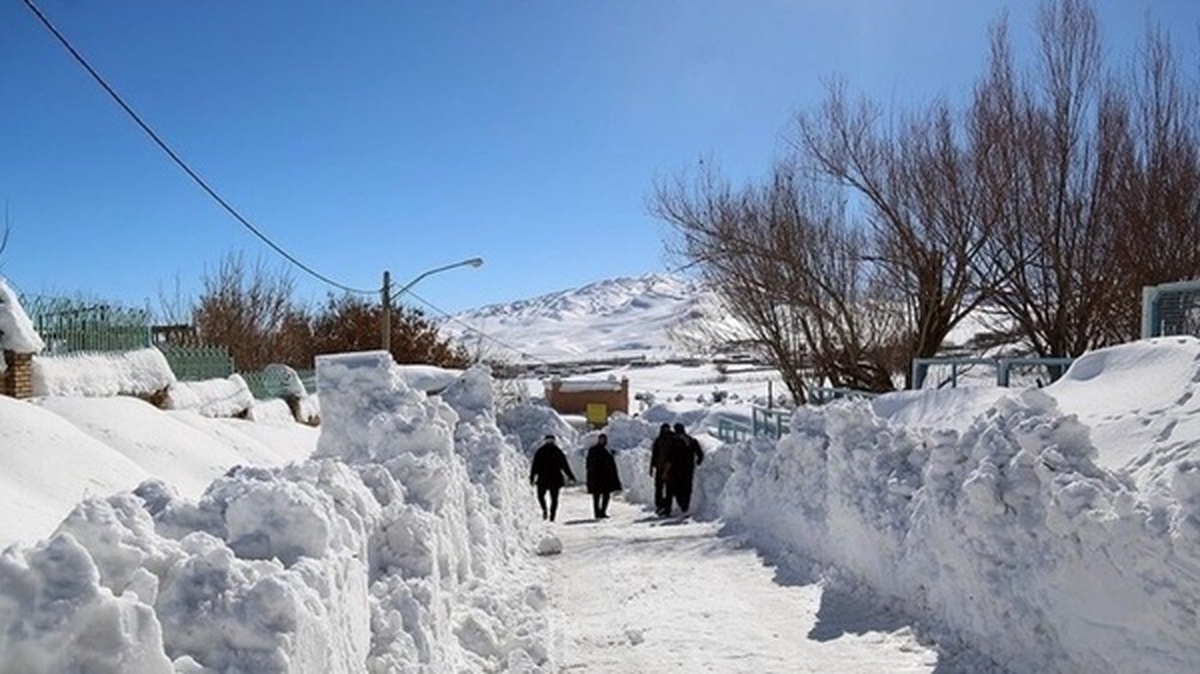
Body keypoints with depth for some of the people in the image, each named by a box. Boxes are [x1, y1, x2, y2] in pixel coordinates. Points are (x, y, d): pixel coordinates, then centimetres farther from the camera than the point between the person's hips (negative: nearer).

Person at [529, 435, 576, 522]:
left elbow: (535, 466, -3)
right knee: (554, 498, 9)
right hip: (556, 479, 1)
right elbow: (565, 466, 5)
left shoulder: (539, 452, 0)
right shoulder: (558, 452, 3)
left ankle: (544, 509, -9)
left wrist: (532, 478, 2)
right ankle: (552, 517, 1)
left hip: (543, 478, -1)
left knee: (541, 495, 17)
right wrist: (571, 476, 15)